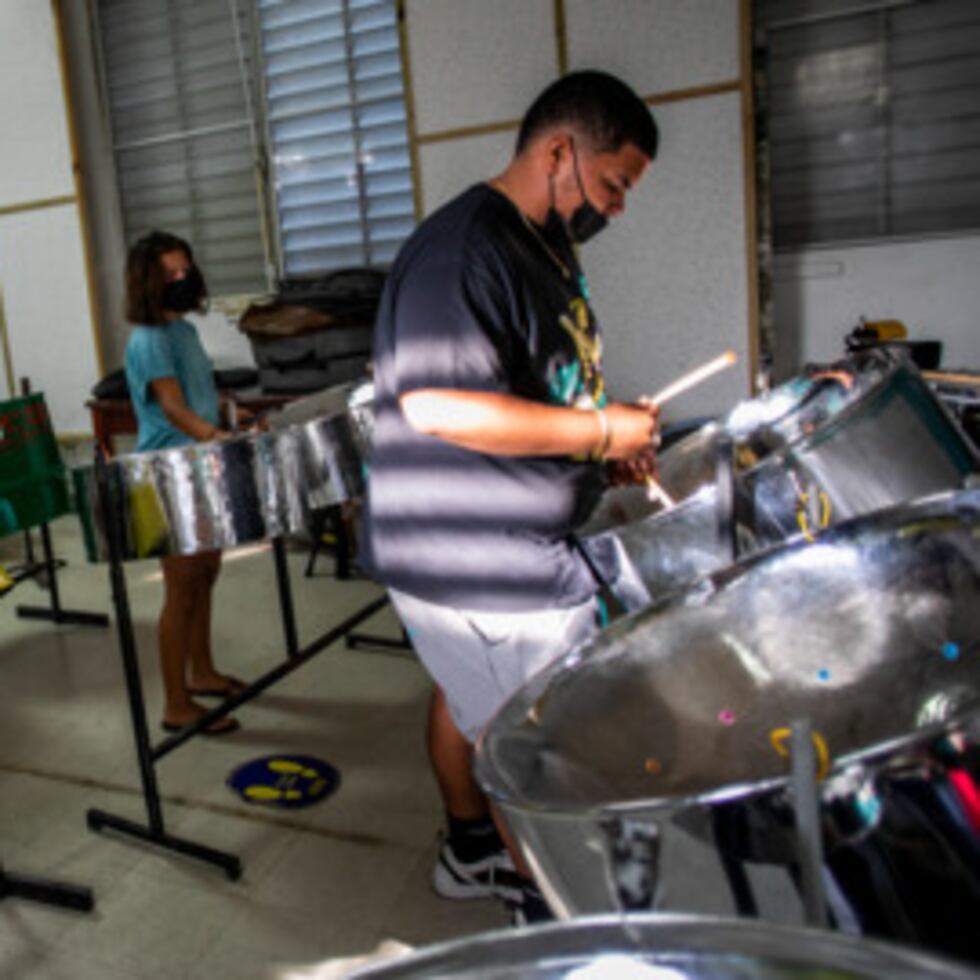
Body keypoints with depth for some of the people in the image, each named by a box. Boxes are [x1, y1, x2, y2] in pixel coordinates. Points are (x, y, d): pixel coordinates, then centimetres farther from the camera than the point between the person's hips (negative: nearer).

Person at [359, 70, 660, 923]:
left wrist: (609, 441, 9)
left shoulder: (542, 246, 12)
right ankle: (546, 916, 27)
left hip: (513, 546, 10)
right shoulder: (460, 249, -22)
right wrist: (597, 430, -24)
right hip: (473, 564, -10)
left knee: (468, 702, 24)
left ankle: (471, 851, 45)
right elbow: (435, 404, -31)